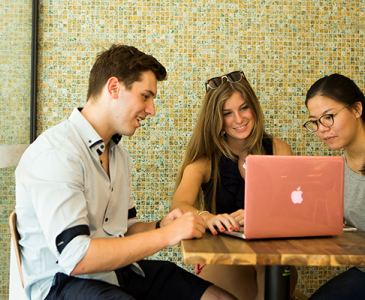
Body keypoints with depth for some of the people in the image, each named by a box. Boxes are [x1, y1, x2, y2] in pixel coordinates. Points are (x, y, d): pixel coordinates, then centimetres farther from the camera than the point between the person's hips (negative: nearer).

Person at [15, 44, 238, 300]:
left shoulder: (119, 154, 13)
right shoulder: (55, 153, -18)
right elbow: (75, 258, -26)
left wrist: (160, 225, -3)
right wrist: (166, 235, -22)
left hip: (117, 269, 8)